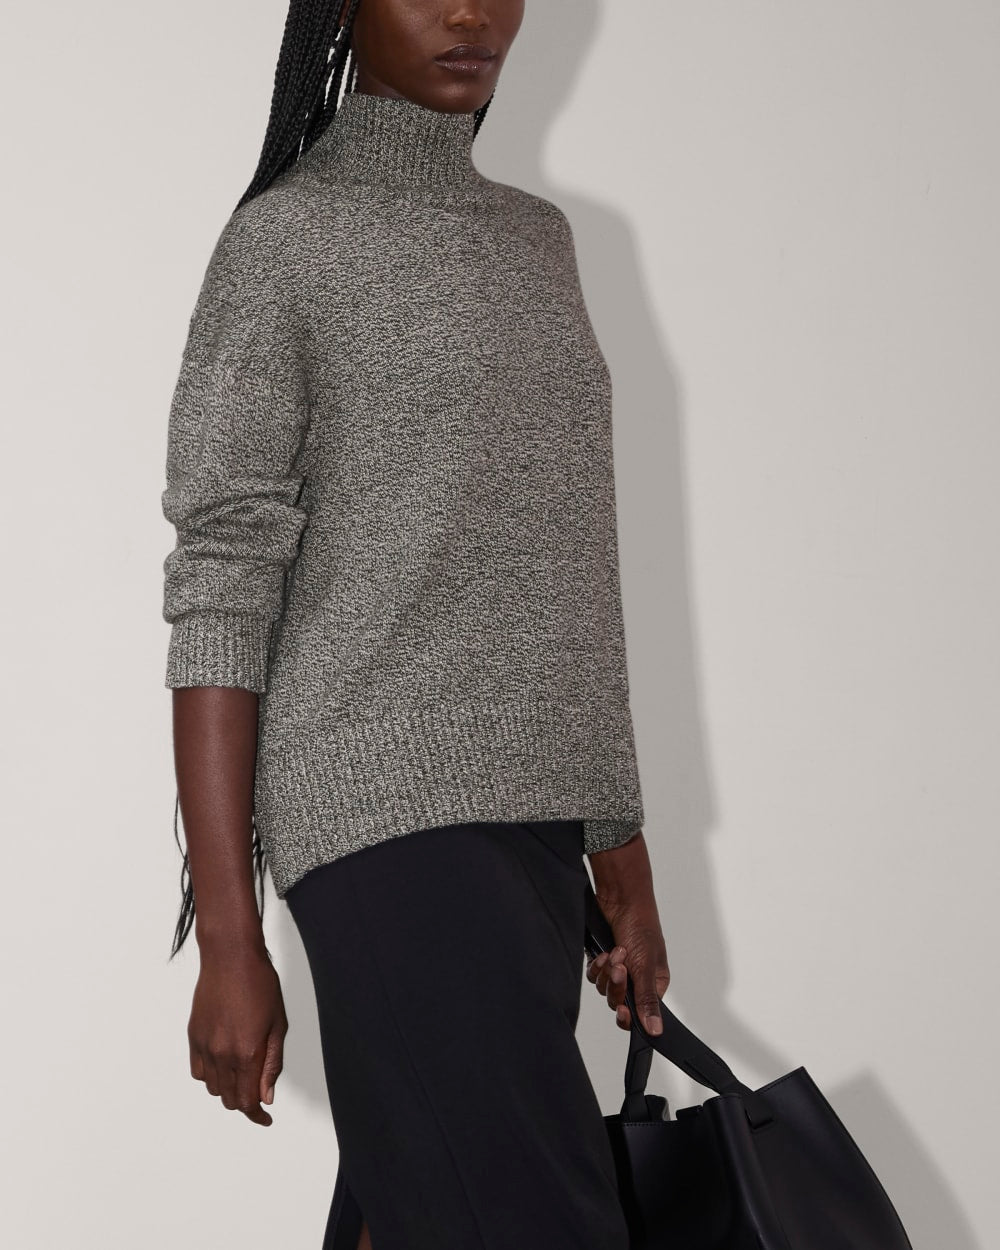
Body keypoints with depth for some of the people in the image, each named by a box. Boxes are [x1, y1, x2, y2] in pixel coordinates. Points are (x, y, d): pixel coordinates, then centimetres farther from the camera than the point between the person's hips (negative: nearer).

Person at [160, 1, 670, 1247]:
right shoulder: (283, 239, -2)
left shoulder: (536, 239, 18)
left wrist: (623, 859, 17)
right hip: (392, 813, -6)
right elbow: (219, 590, -7)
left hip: (532, 818, 6)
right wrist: (229, 944, -12)